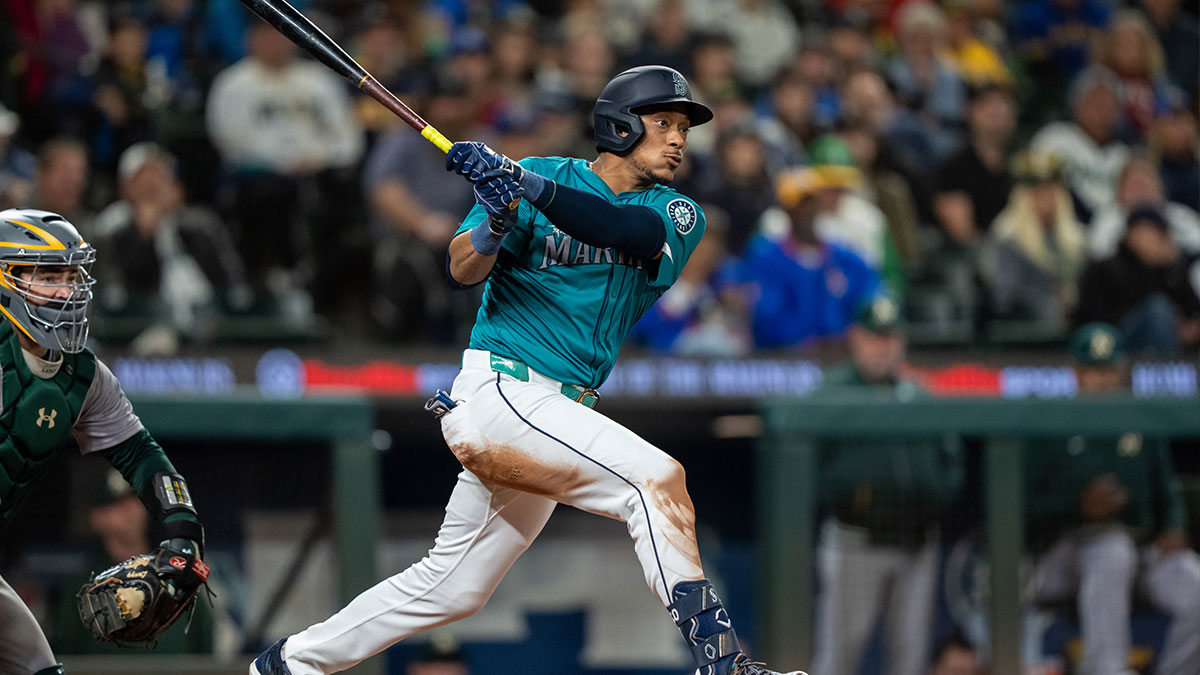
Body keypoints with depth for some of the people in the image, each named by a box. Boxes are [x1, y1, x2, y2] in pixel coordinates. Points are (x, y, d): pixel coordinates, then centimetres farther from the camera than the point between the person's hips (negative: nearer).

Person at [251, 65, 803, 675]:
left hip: (558, 414, 7)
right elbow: (463, 269, -10)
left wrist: (526, 187, -29)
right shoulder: (541, 174, -1)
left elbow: (630, 231, -17)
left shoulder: (676, 214, 7)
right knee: (656, 477, -23)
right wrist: (497, 218, -31)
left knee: (454, 586, 14)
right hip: (501, 391, -7)